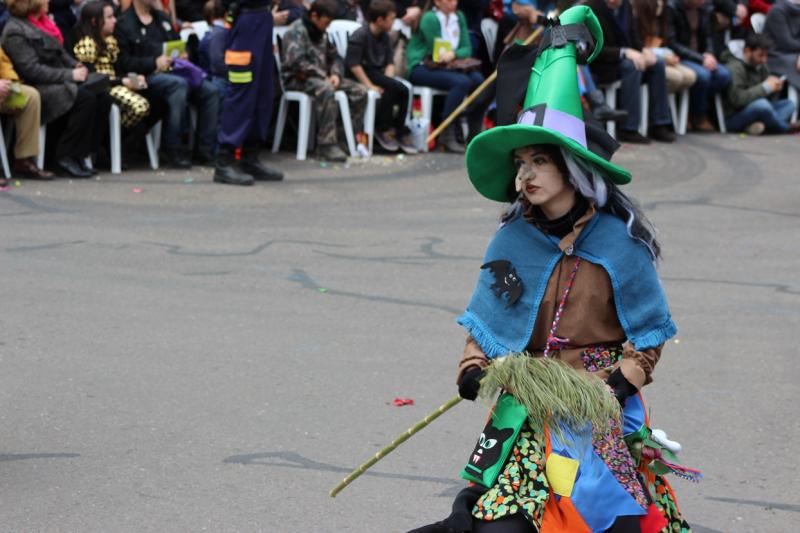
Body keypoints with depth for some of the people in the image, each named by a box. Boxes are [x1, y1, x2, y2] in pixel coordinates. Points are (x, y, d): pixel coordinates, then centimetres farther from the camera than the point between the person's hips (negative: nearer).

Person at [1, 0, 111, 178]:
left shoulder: (43, 21, 16)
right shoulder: (15, 31, -12)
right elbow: (31, 69, -19)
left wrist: (76, 65, 2)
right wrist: (70, 75, -20)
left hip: (59, 82, 9)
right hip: (38, 90, -9)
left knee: (103, 97, -14)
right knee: (85, 98, -29)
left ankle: (81, 155, -10)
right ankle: (66, 158, -19)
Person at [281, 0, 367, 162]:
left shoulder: (321, 33, 17)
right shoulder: (297, 31, -9)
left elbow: (334, 57, 23)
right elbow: (297, 61, -22)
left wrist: (336, 74, 0)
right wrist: (324, 76, -19)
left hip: (321, 77, 9)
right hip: (298, 79, -9)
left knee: (359, 91, -5)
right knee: (326, 89, -39)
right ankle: (327, 144, -40)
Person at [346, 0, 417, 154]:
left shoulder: (384, 36, 11)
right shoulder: (359, 36, -13)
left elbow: (389, 63, 11)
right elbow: (354, 65, -19)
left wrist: (387, 82, -8)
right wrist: (370, 86, -24)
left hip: (378, 74, 7)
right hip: (359, 77, -7)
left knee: (403, 90, -15)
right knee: (392, 87, -27)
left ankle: (400, 132, -6)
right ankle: (382, 129, -12)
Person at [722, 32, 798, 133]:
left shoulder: (761, 67, 10)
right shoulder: (734, 68, -17)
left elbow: (769, 98, 15)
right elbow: (737, 99, -30)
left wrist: (775, 88, -9)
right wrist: (765, 87, -24)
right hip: (732, 118, -9)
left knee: (789, 104, -3)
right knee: (762, 104, -35)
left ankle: (757, 125, -27)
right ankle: (786, 128, -9)